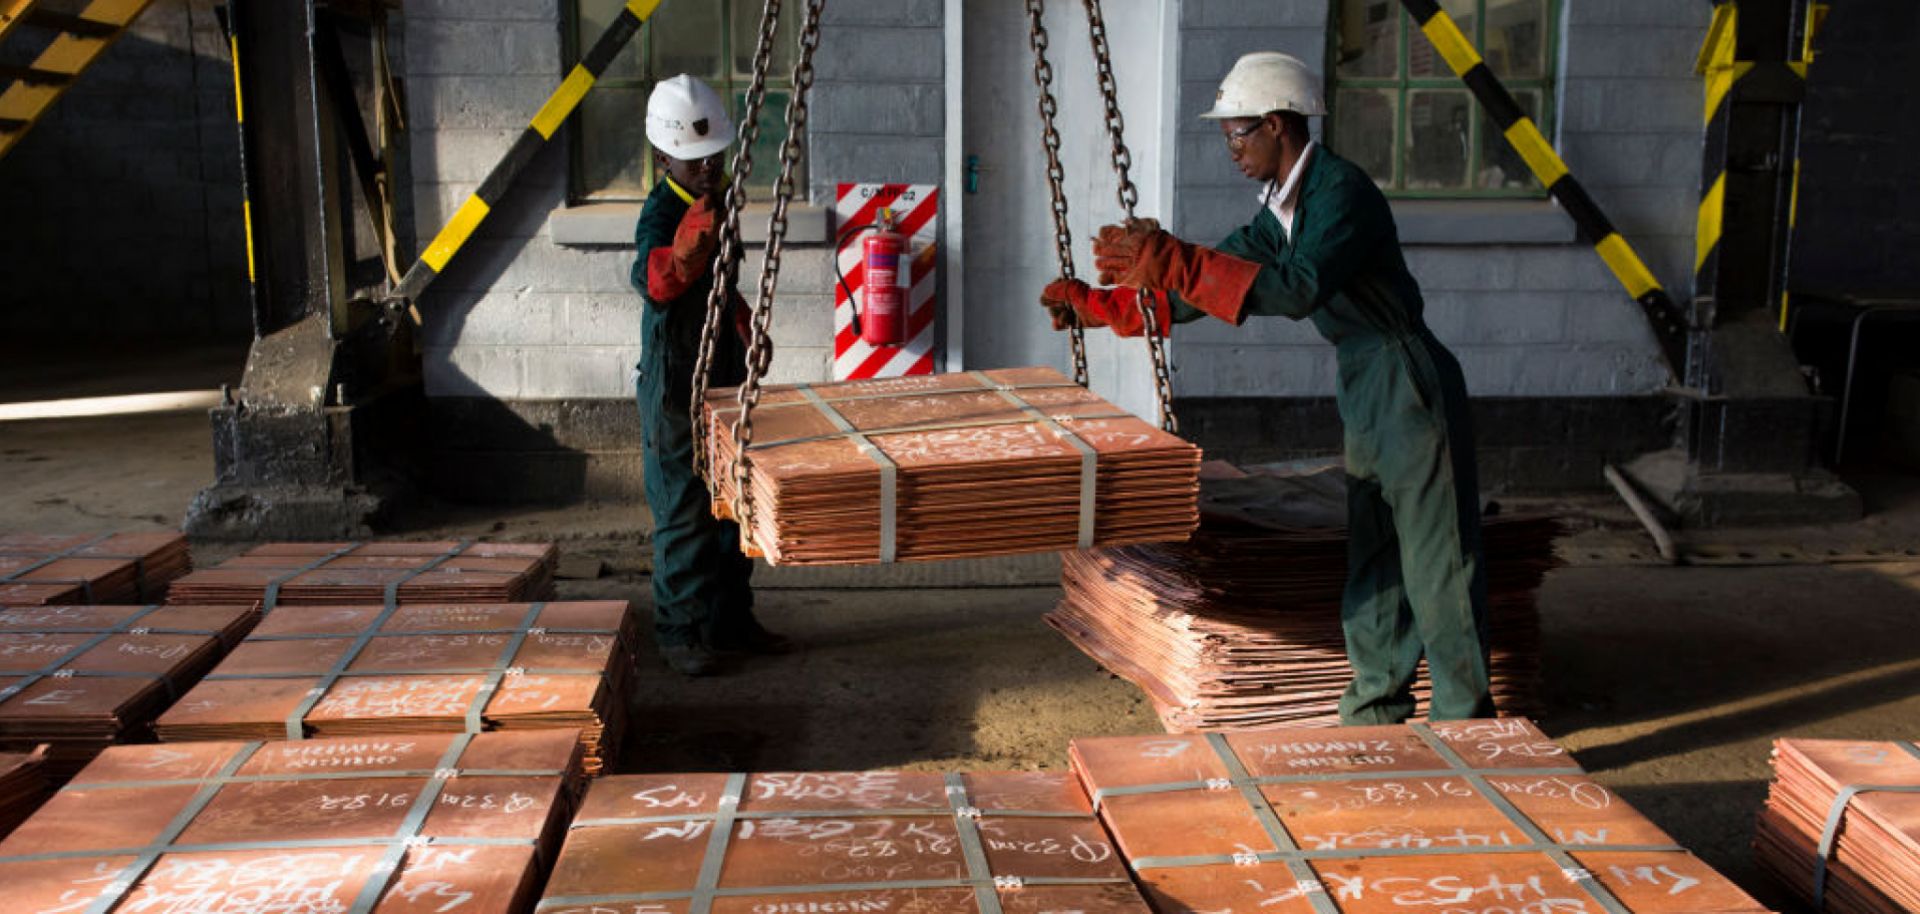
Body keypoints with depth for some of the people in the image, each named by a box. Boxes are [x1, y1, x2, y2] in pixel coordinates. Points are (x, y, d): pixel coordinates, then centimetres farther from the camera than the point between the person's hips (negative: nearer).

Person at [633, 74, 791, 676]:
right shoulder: (660, 215, -18)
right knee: (684, 513, -2)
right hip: (676, 386, -8)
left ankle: (731, 620, 26)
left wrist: (744, 322, 27)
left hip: (725, 378, 8)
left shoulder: (715, 203, 8)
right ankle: (678, 632, 11)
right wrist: (681, 252, -55)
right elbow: (652, 282, -39)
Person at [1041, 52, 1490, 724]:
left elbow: (1297, 289, -33)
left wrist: (1173, 261, -37)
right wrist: (1093, 304, 13)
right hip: (1363, 391, 10)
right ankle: (1375, 713, 24)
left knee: (1435, 563, -4)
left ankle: (1465, 725, 6)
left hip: (1411, 389, -10)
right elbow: (1202, 288, 16)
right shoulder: (1278, 212, 11)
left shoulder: (1342, 190, -18)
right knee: (1370, 564, 14)